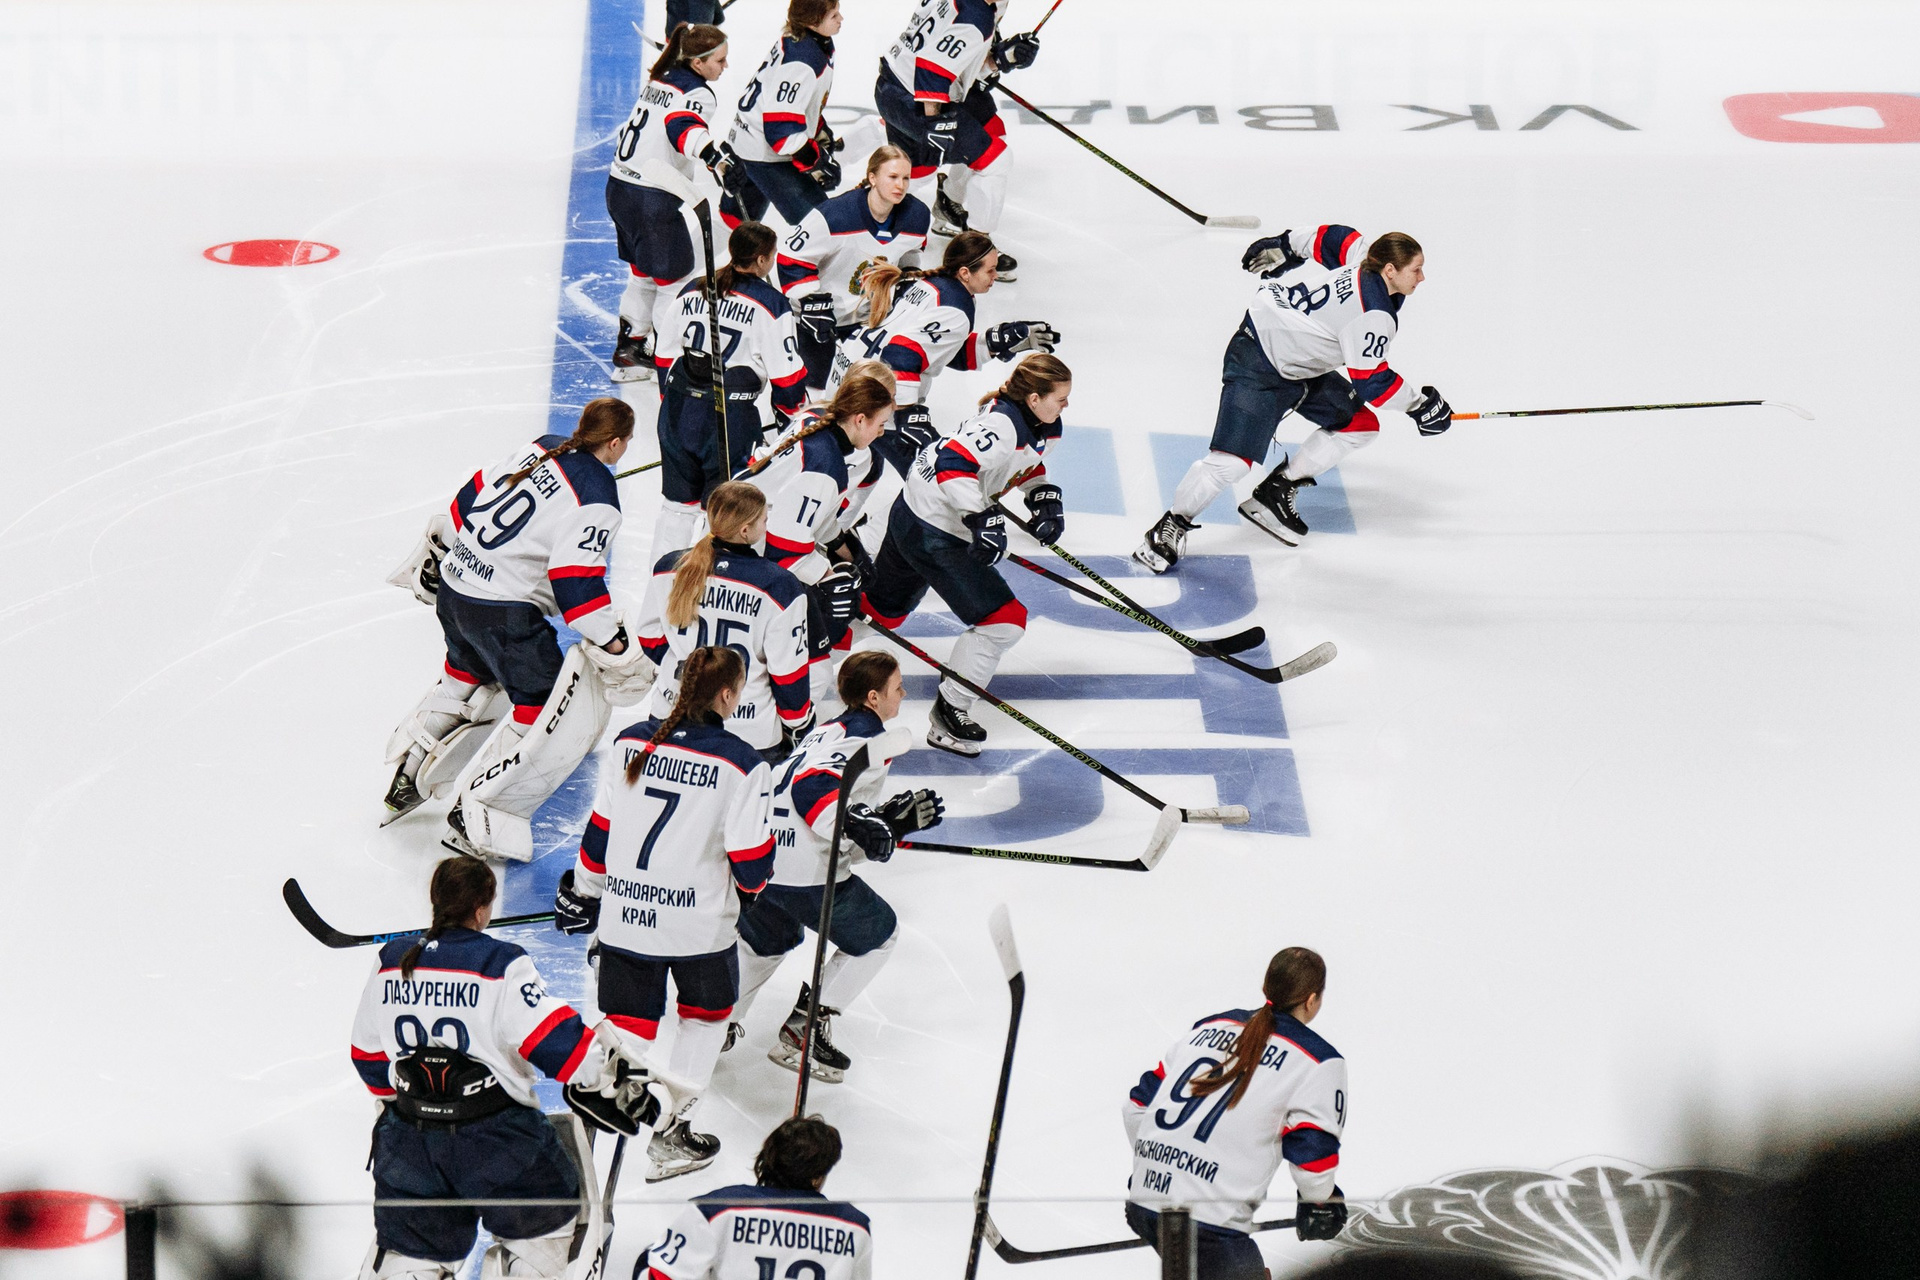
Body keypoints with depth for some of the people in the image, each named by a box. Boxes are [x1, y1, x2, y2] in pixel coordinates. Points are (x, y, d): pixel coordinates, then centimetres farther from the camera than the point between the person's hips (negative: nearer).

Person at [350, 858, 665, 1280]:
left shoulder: (391, 963, 3)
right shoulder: (502, 967, -14)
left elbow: (369, 1055, 14)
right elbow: (557, 1039, -19)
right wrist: (617, 1079, -7)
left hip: (409, 1134, 5)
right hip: (494, 1138, -5)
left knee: (413, 1245, 17)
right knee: (541, 1221, 18)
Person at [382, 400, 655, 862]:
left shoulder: (545, 447, 6)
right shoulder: (597, 497, -17)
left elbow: (475, 493, 15)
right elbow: (575, 576, -24)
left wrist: (444, 538, 30)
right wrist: (612, 645, -19)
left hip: (454, 582, 9)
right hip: (504, 611, -9)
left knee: (468, 676, 33)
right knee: (554, 715, -2)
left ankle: (408, 775, 42)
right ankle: (474, 819, -3)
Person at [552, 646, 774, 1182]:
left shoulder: (630, 742, -2)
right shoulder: (742, 765, -15)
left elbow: (599, 829, 6)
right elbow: (751, 865, -11)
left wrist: (583, 891, 21)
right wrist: (755, 880, 13)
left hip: (624, 918, 3)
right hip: (699, 926, -3)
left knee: (627, 1027, 13)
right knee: (705, 1013, 21)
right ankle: (670, 1138, 23)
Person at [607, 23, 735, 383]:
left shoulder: (662, 80, 13)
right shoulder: (696, 92, -14)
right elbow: (685, 129, -35)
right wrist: (717, 160, -53)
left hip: (620, 188, 9)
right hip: (652, 201, -9)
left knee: (643, 273, 23)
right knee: (676, 278, 4)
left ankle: (629, 352, 31)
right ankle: (670, 362, 10)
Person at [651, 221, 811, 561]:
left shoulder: (691, 292, 8)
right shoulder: (770, 304, -9)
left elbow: (667, 357, 14)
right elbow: (787, 374, -7)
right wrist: (789, 417, 10)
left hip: (679, 413, 6)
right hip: (732, 418, -6)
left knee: (678, 504, 17)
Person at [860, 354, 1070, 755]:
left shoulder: (1032, 424, 3)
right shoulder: (1001, 426, -28)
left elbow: (1027, 464, 22)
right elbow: (953, 464, -36)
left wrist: (1045, 498, 6)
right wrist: (983, 519, -39)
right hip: (932, 534, -10)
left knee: (884, 609, 25)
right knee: (1002, 620, -6)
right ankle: (948, 714, 4)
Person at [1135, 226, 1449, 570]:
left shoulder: (1363, 258, -5)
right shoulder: (1374, 316, -29)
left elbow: (1330, 237, 11)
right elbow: (1371, 381, -23)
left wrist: (1281, 247, 26)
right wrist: (1419, 404, -11)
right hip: (1258, 364, -10)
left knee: (1360, 425, 11)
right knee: (1233, 460, -19)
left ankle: (1276, 493, 17)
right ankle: (1171, 526, -2)